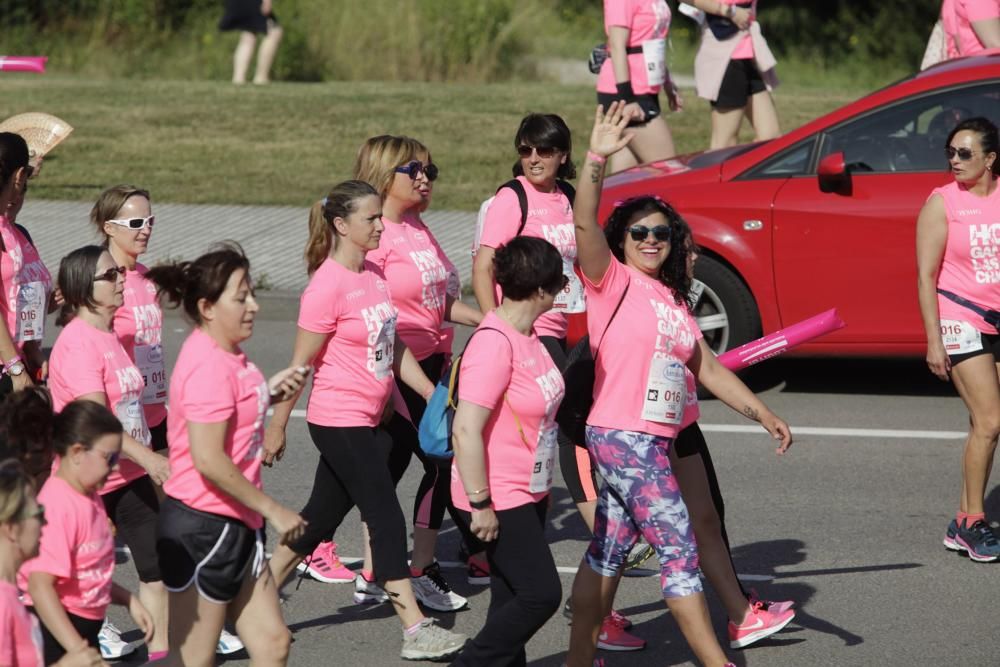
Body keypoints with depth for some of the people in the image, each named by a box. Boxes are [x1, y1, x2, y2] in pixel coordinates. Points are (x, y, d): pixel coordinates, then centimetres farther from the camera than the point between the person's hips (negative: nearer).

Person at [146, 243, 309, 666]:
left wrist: (269, 394, 7)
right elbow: (208, 460, -25)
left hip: (235, 526, 10)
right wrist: (273, 510, -19)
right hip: (202, 528, -10)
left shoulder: (225, 357, 11)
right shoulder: (209, 366, -20)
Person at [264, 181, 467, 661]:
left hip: (367, 420, 8)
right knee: (387, 518, -7)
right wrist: (276, 427, -9)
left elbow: (395, 348, 14)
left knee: (321, 516, 15)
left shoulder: (374, 275, 7)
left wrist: (434, 395, 8)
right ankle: (415, 632, -4)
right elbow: (301, 364, -14)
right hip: (339, 420, -8)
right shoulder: (328, 286, -18)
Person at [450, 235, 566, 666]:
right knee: (540, 594, -9)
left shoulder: (526, 335, 7)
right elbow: (466, 430, -26)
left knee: (514, 598, 12)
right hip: (498, 500, -9)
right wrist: (480, 504, -23)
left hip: (530, 493, 9)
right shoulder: (494, 343, -23)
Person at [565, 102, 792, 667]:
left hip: (655, 440, 8)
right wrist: (597, 161, -35)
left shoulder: (674, 300, 16)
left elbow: (707, 367, 21)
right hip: (622, 435, -8)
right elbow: (585, 225, -23)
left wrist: (761, 412, 16)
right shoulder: (614, 282, -6)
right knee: (678, 547, -8)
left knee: (609, 551, 12)